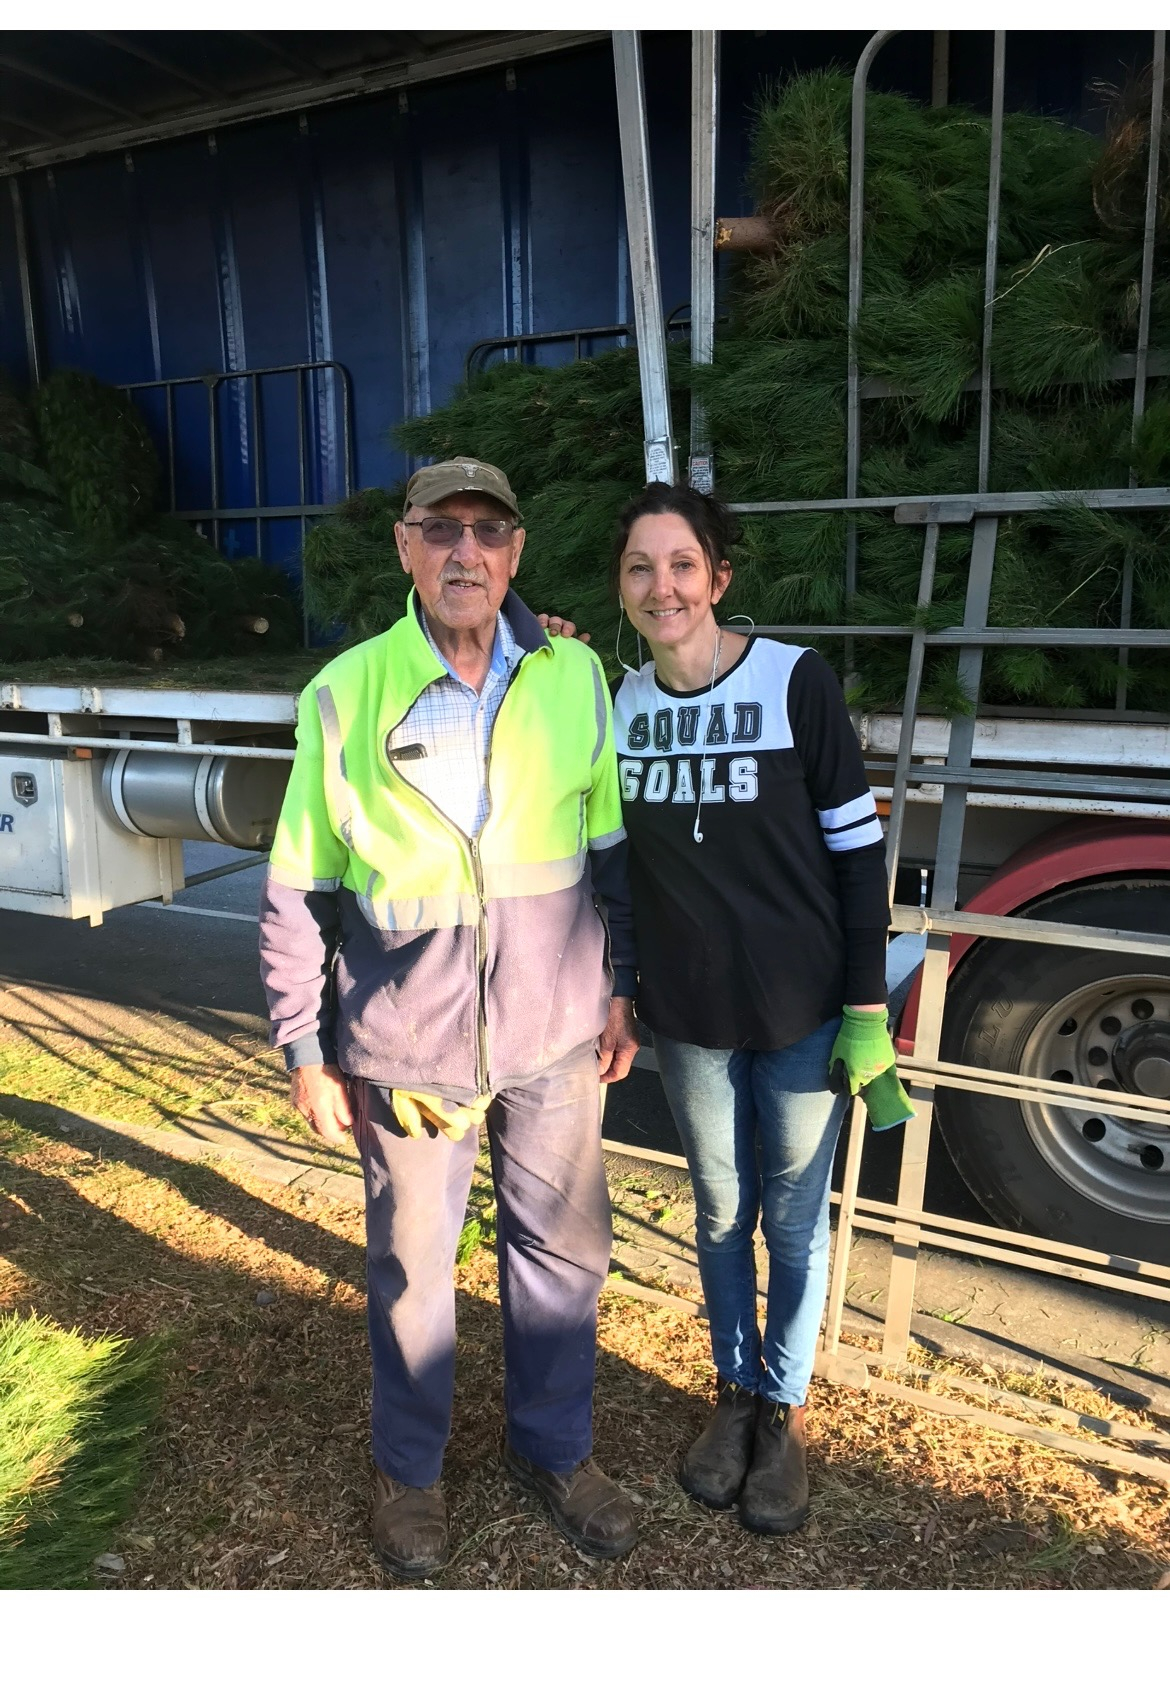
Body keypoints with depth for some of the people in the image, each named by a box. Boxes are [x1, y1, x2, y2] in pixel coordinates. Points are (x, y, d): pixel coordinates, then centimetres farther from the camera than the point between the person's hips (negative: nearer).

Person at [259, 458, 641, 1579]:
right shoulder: (347, 692, -7)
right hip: (406, 1041, -2)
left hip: (552, 1029, 2)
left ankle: (554, 1447, 41)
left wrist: (622, 989, 7)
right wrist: (305, 1047, -2)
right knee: (411, 1262, 15)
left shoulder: (575, 677, -2)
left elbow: (611, 846, 7)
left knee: (562, 1246, 16)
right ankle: (408, 1467, 41)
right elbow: (298, 889, -3)